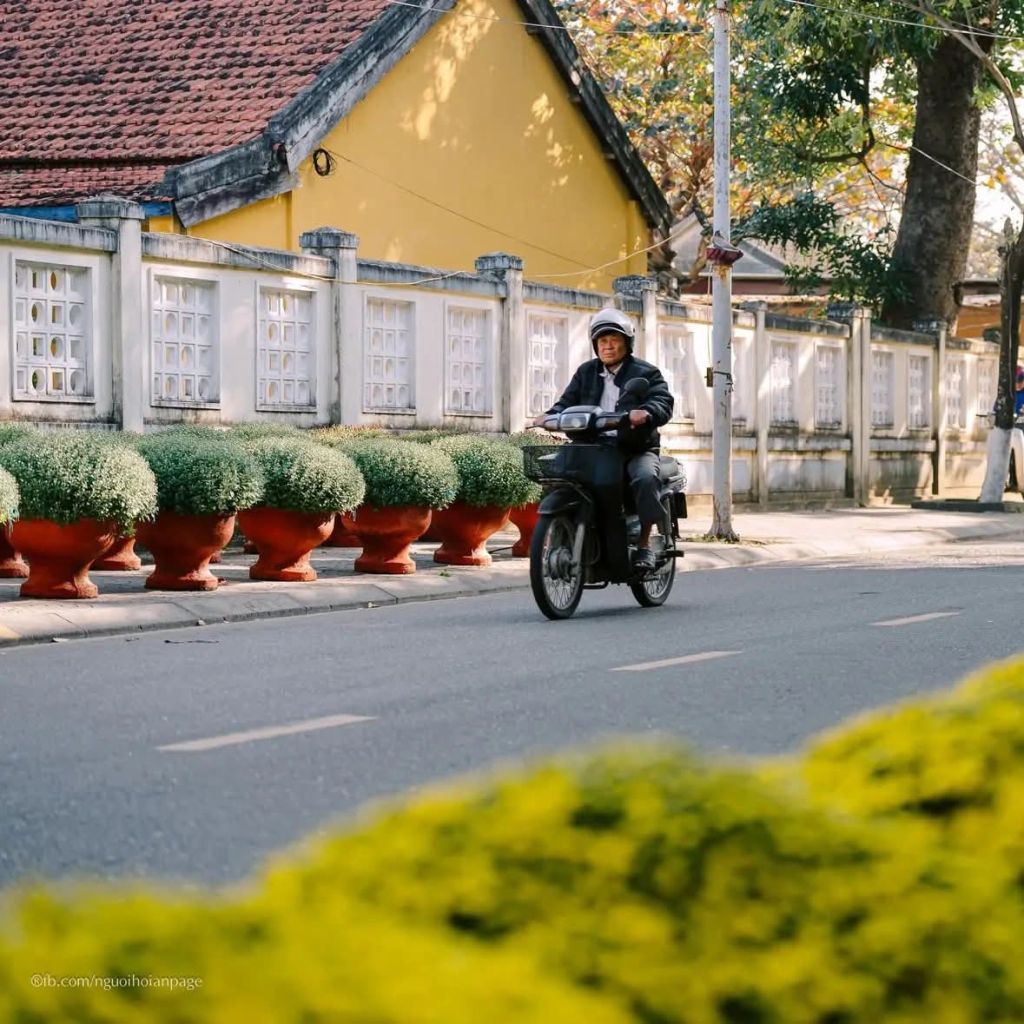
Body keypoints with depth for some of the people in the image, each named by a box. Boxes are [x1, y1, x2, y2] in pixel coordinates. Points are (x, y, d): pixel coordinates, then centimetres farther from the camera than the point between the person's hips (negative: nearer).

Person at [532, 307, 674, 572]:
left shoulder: (646, 373, 4)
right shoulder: (585, 373, 18)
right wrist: (550, 416, -12)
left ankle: (644, 545, -25)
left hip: (636, 448, -4)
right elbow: (568, 401, 11)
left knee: (645, 477, -34)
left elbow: (663, 401, -11)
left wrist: (646, 413, -35)